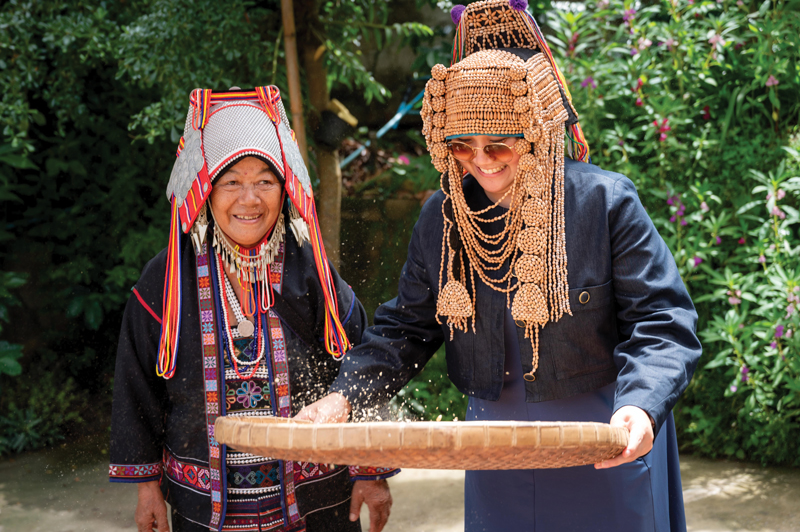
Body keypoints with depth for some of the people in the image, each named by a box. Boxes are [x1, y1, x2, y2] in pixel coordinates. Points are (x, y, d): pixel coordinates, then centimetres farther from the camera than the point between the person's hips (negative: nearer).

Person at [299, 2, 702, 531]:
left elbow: (663, 323, -14)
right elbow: (405, 328, 7)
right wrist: (344, 396, -8)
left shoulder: (606, 202, -13)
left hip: (607, 447, -3)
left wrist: (640, 406, -32)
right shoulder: (443, 218, 0)